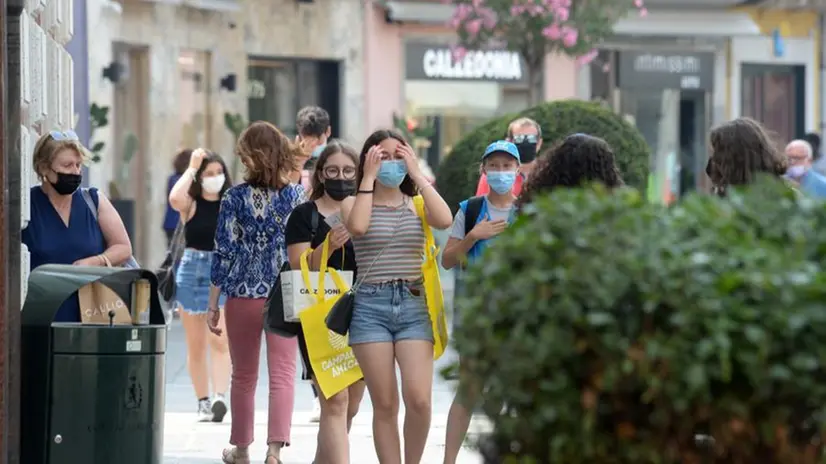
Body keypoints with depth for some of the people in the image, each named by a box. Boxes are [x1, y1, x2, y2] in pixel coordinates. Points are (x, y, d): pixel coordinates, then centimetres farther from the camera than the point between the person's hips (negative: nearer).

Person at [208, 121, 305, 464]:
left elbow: (223, 253, -4)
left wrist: (213, 305, 2)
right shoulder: (296, 196, -2)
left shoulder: (235, 198, -5)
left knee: (243, 376, 14)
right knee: (282, 374, -1)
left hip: (243, 295, 0)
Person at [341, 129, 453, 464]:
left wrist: (417, 175, -5)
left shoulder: (416, 203, 11)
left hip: (414, 304, 1)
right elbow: (357, 226, -17)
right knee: (385, 405, -1)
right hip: (370, 306, -1)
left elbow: (445, 220, -11)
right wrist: (369, 178, -9)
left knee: (419, 399, -13)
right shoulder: (354, 202, 7)